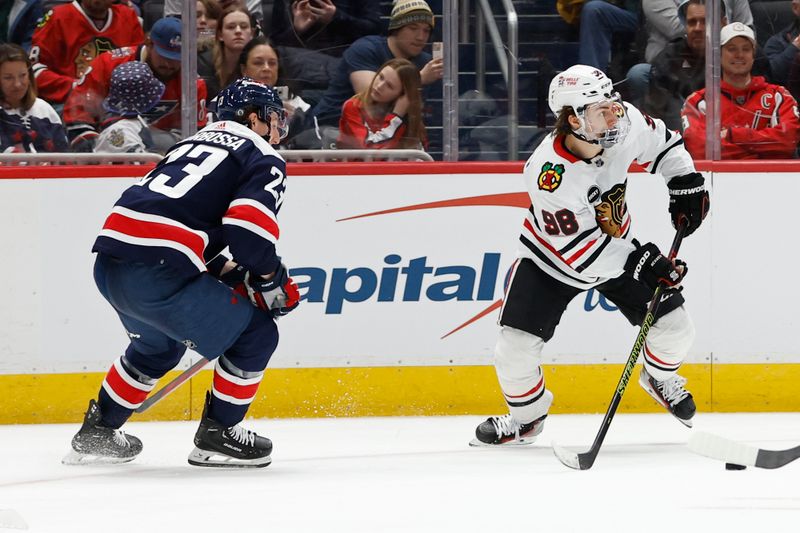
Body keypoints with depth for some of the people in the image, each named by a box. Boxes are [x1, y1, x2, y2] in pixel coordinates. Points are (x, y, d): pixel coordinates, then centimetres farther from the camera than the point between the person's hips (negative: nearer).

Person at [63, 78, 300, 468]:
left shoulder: (196, 142, 30)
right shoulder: (265, 160, 5)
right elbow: (249, 226, -12)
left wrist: (226, 271, 26)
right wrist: (269, 279, 5)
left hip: (109, 262, 8)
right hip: (156, 273, -8)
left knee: (159, 344, 35)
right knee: (255, 333, 8)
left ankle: (97, 432, 38)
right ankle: (216, 436, 12)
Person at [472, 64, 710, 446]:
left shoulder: (626, 124, -22)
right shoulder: (550, 174, -38)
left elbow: (661, 143, 4)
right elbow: (579, 249, -34)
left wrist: (686, 182, -6)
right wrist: (640, 262, -38)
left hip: (618, 247, 5)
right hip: (553, 258, -5)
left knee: (674, 326, 1)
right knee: (516, 344, -12)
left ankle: (660, 378, 36)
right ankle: (526, 416, 18)